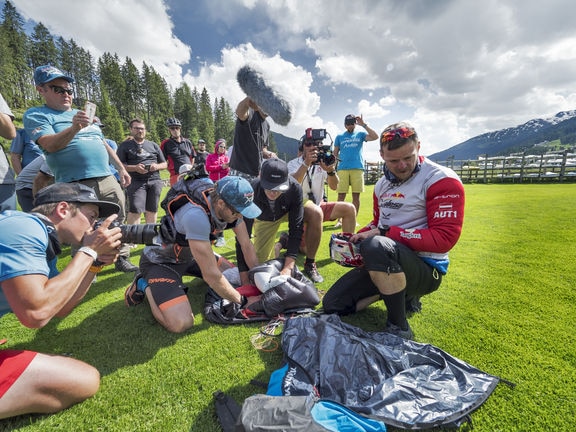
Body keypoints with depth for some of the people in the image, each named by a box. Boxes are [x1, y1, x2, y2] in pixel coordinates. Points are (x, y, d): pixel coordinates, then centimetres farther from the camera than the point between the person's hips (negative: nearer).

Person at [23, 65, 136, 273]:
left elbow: (104, 144, 25)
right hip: (75, 186, -5)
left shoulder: (83, 114, 23)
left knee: (118, 222, 8)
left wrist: (121, 168, 18)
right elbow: (49, 145, -14)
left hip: (107, 179, 6)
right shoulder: (36, 115, 4)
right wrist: (74, 128, -30)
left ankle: (122, 259, 20)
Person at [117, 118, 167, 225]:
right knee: (135, 210, -15)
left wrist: (157, 166, -4)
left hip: (155, 180, 3)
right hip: (136, 181, -2)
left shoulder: (153, 145, 21)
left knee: (152, 210, 4)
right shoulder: (124, 146, 13)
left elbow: (164, 164, 20)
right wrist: (135, 168, -13)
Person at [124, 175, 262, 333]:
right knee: (180, 324, -21)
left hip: (190, 254, 7)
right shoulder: (196, 215, -41)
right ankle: (145, 286, 6)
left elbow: (246, 245, -8)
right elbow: (211, 274, -35)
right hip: (160, 261, -7)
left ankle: (181, 274, 20)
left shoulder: (230, 204, -19)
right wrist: (243, 302, -23)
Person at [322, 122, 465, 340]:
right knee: (332, 305, 5)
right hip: (386, 264, 8)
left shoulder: (441, 180, -11)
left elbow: (444, 238, -19)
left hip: (426, 267, -7)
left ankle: (399, 328, -17)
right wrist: (355, 239, 3)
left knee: (377, 245, -40)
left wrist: (384, 232, -22)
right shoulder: (382, 185, 11)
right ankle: (405, 295, 18)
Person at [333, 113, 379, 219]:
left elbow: (375, 137, -3)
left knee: (356, 195, 1)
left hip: (358, 168, 0)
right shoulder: (339, 137, 16)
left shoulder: (360, 134, 13)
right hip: (342, 169, 0)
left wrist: (364, 125, -7)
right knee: (341, 195, -3)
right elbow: (335, 153, 16)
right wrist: (338, 158, -5)